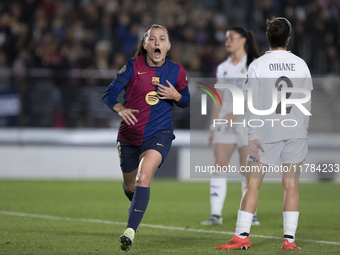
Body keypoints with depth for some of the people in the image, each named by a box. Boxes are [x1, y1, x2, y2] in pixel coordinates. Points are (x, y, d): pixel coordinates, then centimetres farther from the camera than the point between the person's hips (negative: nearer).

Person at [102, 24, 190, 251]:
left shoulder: (176, 71, -2)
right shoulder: (133, 66, -7)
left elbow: (187, 102, 12)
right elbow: (109, 94, -12)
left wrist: (176, 96, -12)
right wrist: (120, 109, -33)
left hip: (159, 133, -2)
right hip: (130, 135, 2)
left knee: (143, 176, -27)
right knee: (130, 186, 16)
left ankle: (130, 231, -33)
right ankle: (139, 206, 54)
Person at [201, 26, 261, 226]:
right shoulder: (223, 68, 14)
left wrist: (236, 112, -21)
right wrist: (213, 127, 13)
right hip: (225, 122, 4)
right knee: (219, 165, -6)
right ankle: (216, 214, -8)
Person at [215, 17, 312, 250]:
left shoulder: (257, 66, -3)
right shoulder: (301, 65, 5)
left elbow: (253, 105, -6)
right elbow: (307, 103, 8)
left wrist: (253, 137, -6)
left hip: (267, 134, -2)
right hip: (296, 133, 2)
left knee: (252, 185, 2)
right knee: (291, 185, 3)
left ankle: (242, 236, -2)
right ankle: (289, 239, 0)